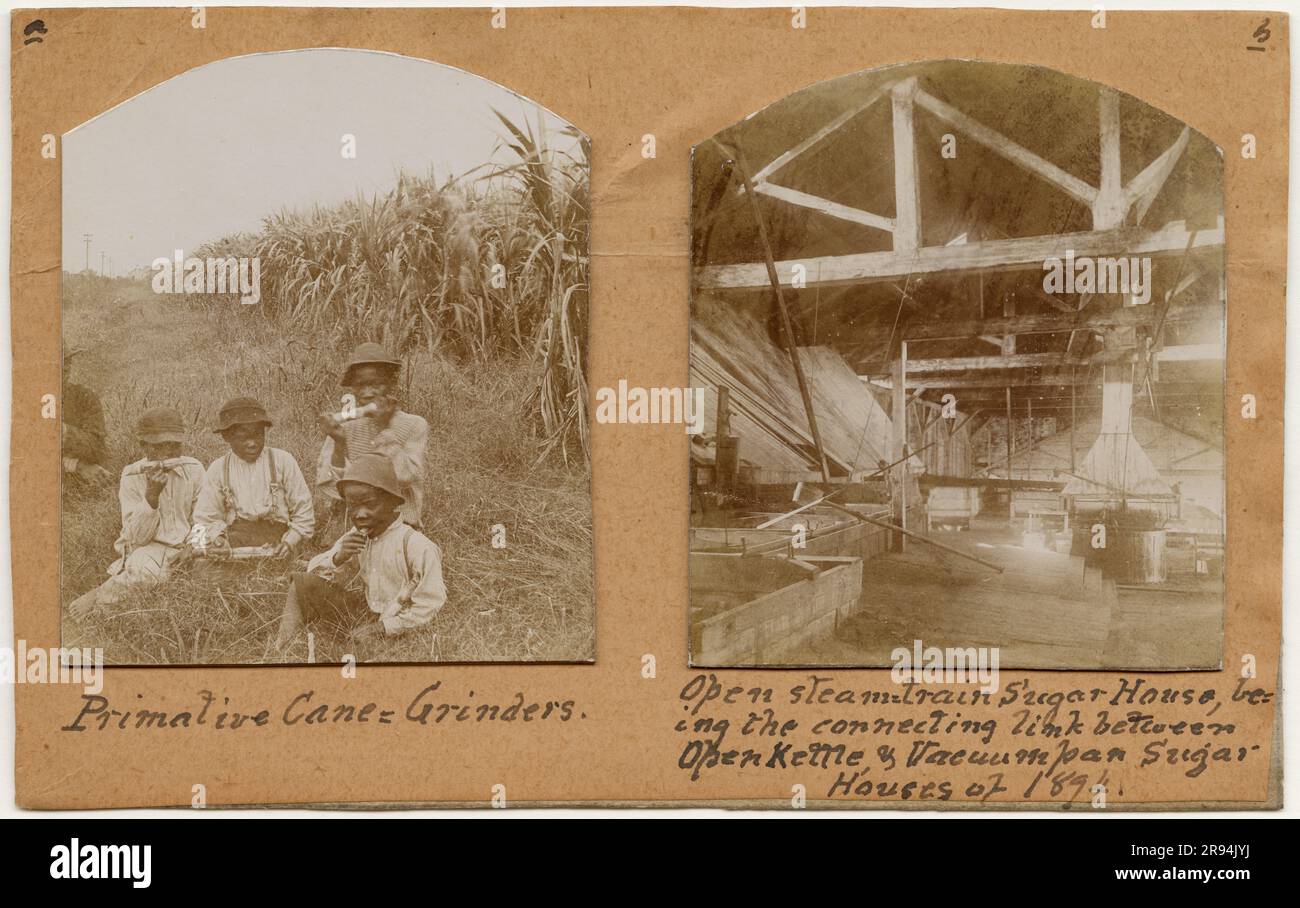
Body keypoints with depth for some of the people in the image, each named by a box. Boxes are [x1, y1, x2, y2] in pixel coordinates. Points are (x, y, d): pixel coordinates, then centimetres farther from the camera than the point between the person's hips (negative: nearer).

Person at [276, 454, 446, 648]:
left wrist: (383, 627, -22)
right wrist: (338, 558, -18)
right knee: (303, 583, -8)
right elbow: (312, 570, 4)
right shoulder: (355, 538, 1)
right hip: (363, 613, 6)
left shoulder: (417, 546, -22)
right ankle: (281, 649, -5)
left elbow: (429, 604, -21)